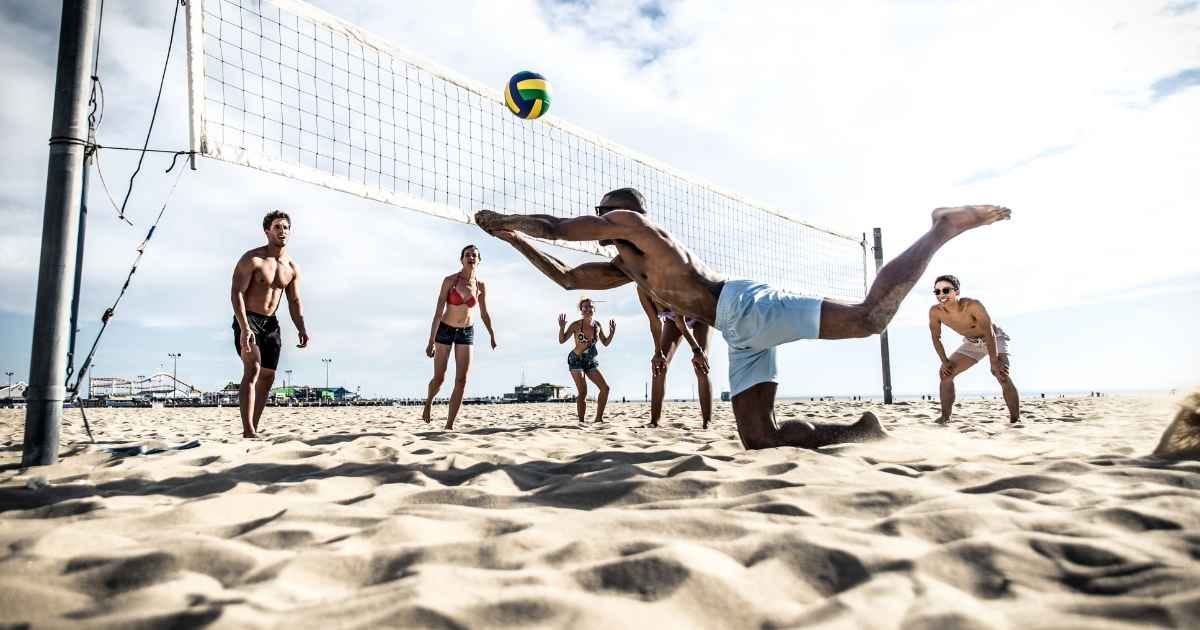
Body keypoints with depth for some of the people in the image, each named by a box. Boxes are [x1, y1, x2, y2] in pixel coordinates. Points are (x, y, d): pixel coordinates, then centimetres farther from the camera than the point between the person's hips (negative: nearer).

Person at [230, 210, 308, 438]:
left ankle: (252, 429, 16)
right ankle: (248, 430, -27)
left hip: (270, 323, 7)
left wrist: (302, 329, -4)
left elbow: (294, 301, 11)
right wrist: (244, 328, -28)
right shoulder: (252, 259, -11)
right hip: (247, 320, -7)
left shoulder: (292, 268, 8)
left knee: (267, 377, 6)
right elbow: (236, 293, -17)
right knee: (252, 370, -22)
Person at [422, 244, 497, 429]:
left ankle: (449, 425, 1)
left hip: (466, 332, 3)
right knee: (439, 378, 3)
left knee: (461, 381, -6)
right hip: (445, 330, -3)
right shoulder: (450, 280, -15)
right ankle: (429, 402, 38)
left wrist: (492, 335, 16)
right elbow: (438, 312, -17)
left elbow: (484, 313, 11)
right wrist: (431, 341, -22)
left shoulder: (481, 286, -4)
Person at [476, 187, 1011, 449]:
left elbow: (555, 227, 6)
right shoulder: (626, 268, 32)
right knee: (758, 438, 0)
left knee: (868, 316, -20)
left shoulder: (632, 222, 8)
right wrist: (515, 239, 36)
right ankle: (860, 432, 3)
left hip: (747, 306, -9)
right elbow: (567, 278, 38)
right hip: (739, 332, 9)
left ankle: (942, 228, -2)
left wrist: (501, 217, 22)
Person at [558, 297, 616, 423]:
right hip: (576, 360, -5)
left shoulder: (597, 325, 0)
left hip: (591, 361, 5)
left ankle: (598, 419, 8)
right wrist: (562, 328, -27)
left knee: (605, 388, -2)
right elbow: (562, 340, -10)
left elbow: (605, 343, 11)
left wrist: (612, 332, -5)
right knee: (583, 392, -14)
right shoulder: (576, 325, -13)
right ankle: (581, 421, -5)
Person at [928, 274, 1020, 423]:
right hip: (971, 343, 5)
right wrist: (945, 361, -11)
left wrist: (994, 361, -34)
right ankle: (945, 417, 0)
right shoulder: (935, 312, -22)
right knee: (945, 373, -7)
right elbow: (936, 338, -6)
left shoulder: (973, 305, -35)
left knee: (1002, 375, -25)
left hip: (995, 339, -5)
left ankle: (1015, 419, -15)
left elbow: (990, 333, -33)